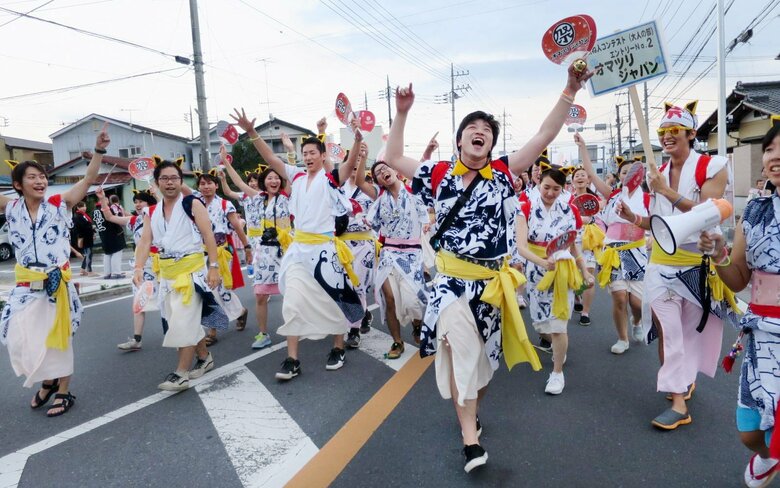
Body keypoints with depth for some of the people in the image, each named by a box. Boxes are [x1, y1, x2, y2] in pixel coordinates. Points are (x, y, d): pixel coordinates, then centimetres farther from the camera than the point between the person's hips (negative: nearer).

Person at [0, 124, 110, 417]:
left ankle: (64, 392, 23)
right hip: (26, 285, 3)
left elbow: (89, 179, -13)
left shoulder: (60, 203, -6)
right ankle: (47, 381, 32)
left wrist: (99, 150, -26)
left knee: (59, 337, 7)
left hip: (57, 282, -3)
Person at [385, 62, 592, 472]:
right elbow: (393, 158, 6)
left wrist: (570, 90, -13)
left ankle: (470, 411, 42)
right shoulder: (439, 175, 2)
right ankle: (470, 438, -2)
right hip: (451, 280, -1)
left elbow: (545, 135, -5)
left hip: (492, 281, 1)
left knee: (483, 353, 15)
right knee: (459, 349, -12)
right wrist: (402, 114, -1)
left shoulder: (504, 173, 0)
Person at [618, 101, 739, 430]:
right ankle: (678, 401, 8)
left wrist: (667, 191, -23)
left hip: (699, 264, -3)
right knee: (668, 331, 0)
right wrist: (634, 218, -4)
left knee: (692, 329, 10)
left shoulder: (712, 167, -6)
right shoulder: (657, 174, 9)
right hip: (662, 263, 4)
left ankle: (684, 378, 30)